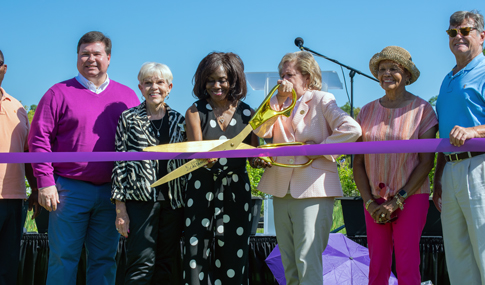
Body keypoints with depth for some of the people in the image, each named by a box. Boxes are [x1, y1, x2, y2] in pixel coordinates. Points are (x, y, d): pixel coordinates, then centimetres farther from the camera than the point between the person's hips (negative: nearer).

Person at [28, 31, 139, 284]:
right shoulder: (60, 93, 3)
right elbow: (39, 138, -1)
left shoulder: (127, 96, 11)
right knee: (63, 258, 0)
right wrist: (45, 182, -9)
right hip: (69, 190, -2)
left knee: (104, 259, 8)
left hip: (112, 192, 3)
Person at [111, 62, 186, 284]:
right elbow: (119, 163, 1)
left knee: (167, 266, 5)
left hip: (173, 201, 3)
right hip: (140, 200, -3)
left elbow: (187, 163, 14)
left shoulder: (178, 120, 12)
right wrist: (120, 209, -5)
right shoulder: (129, 118, 5)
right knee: (141, 265, -9)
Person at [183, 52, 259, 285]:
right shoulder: (196, 112, 2)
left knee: (234, 252, 1)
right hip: (202, 189, -1)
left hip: (236, 189, 1)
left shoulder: (247, 114, 5)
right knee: (198, 249, -5)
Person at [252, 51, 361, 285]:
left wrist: (320, 148, -12)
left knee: (307, 260, -12)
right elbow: (261, 131, 0)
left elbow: (352, 129, -14)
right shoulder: (279, 103, 17)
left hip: (313, 188, -6)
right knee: (289, 263, 11)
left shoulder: (321, 100, 0)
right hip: (282, 188, 6)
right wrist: (280, 99, -5)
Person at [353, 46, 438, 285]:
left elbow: (426, 161, -5)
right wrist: (370, 202, -4)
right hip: (375, 202, 3)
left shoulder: (421, 109, -2)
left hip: (411, 197, -3)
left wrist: (397, 201, -10)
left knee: (407, 265, -7)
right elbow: (358, 164, 8)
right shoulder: (367, 112, 7)